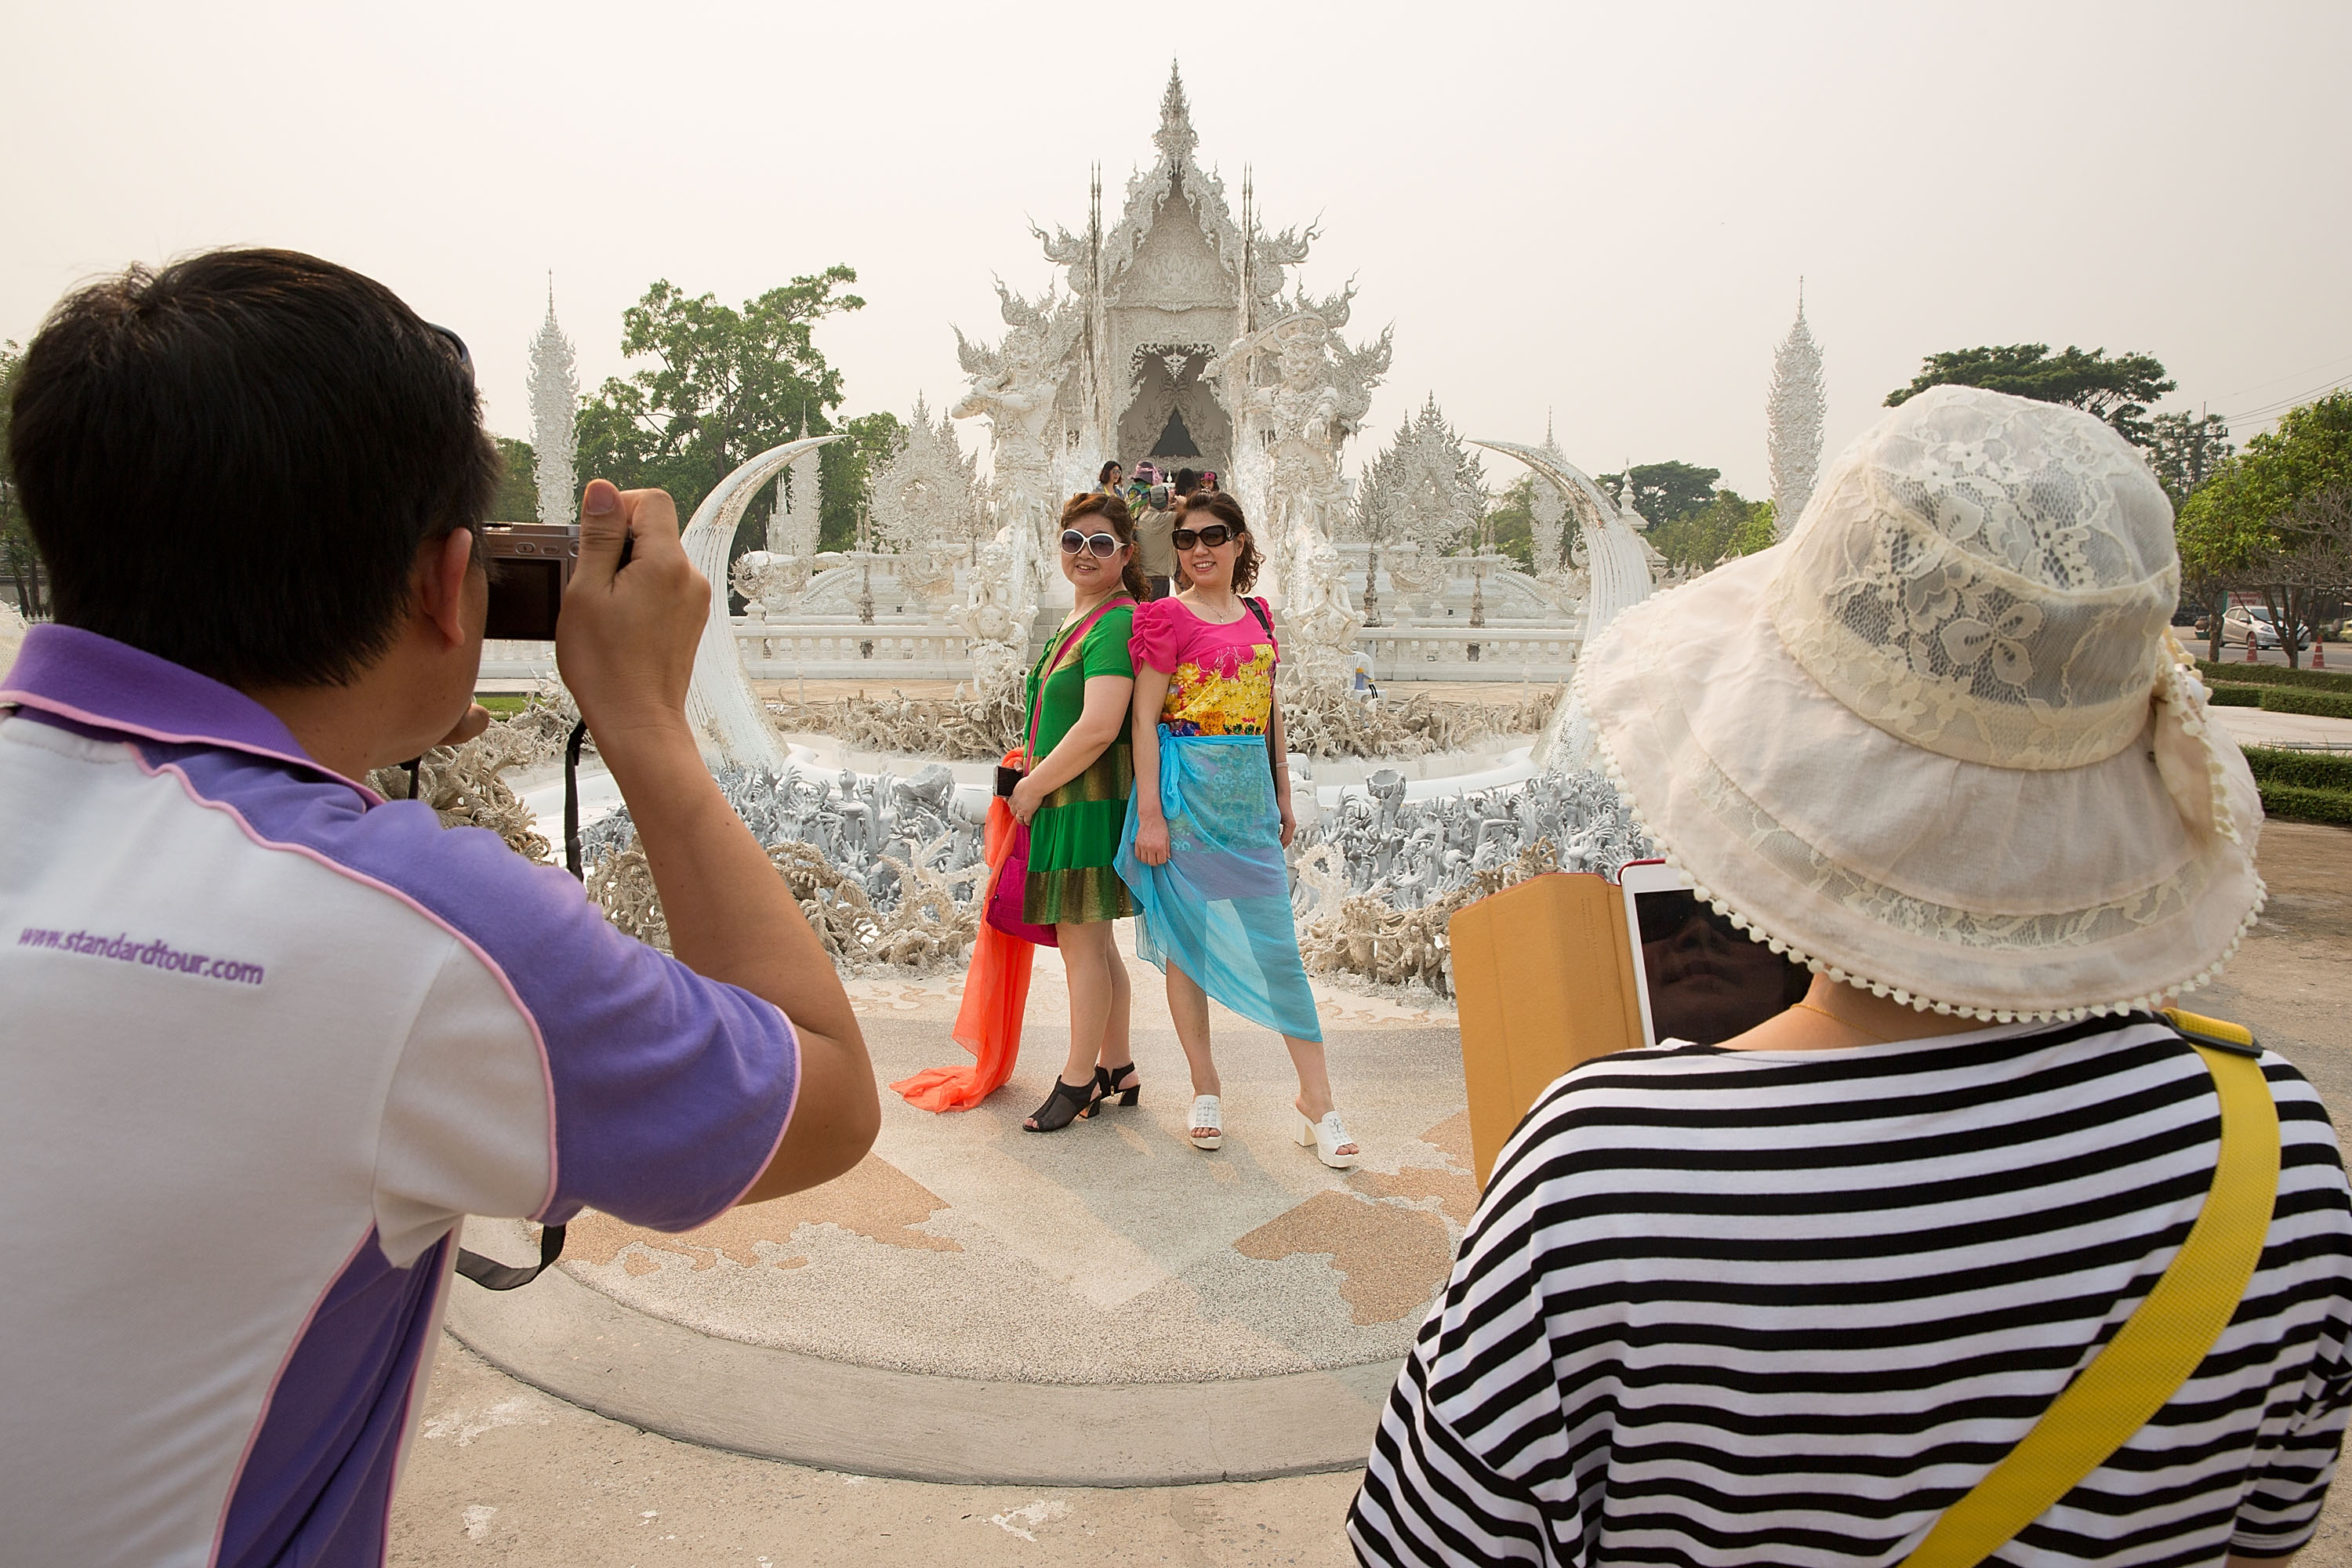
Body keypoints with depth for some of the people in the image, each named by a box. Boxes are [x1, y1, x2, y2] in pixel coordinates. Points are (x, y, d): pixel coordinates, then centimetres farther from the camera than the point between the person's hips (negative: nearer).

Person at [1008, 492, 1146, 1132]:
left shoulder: (1115, 623, -15)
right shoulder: (1078, 619, 16)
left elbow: (1099, 728, -24)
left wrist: (1033, 785, -14)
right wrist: (1037, 779, 15)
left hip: (1089, 797, -10)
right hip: (1066, 799, 10)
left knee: (1081, 940, -2)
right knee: (1092, 940, 15)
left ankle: (1078, 1080, 11)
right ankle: (1118, 1069, 27)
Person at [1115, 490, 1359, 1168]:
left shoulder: (1258, 615, 13)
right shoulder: (1165, 617, -2)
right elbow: (1144, 721, -7)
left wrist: (1283, 797, 18)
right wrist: (1149, 815, -13)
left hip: (1250, 793, 4)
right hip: (1186, 789, -4)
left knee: (1277, 943, 2)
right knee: (1187, 938, 4)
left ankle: (1317, 1100, 8)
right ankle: (1206, 1091, 18)